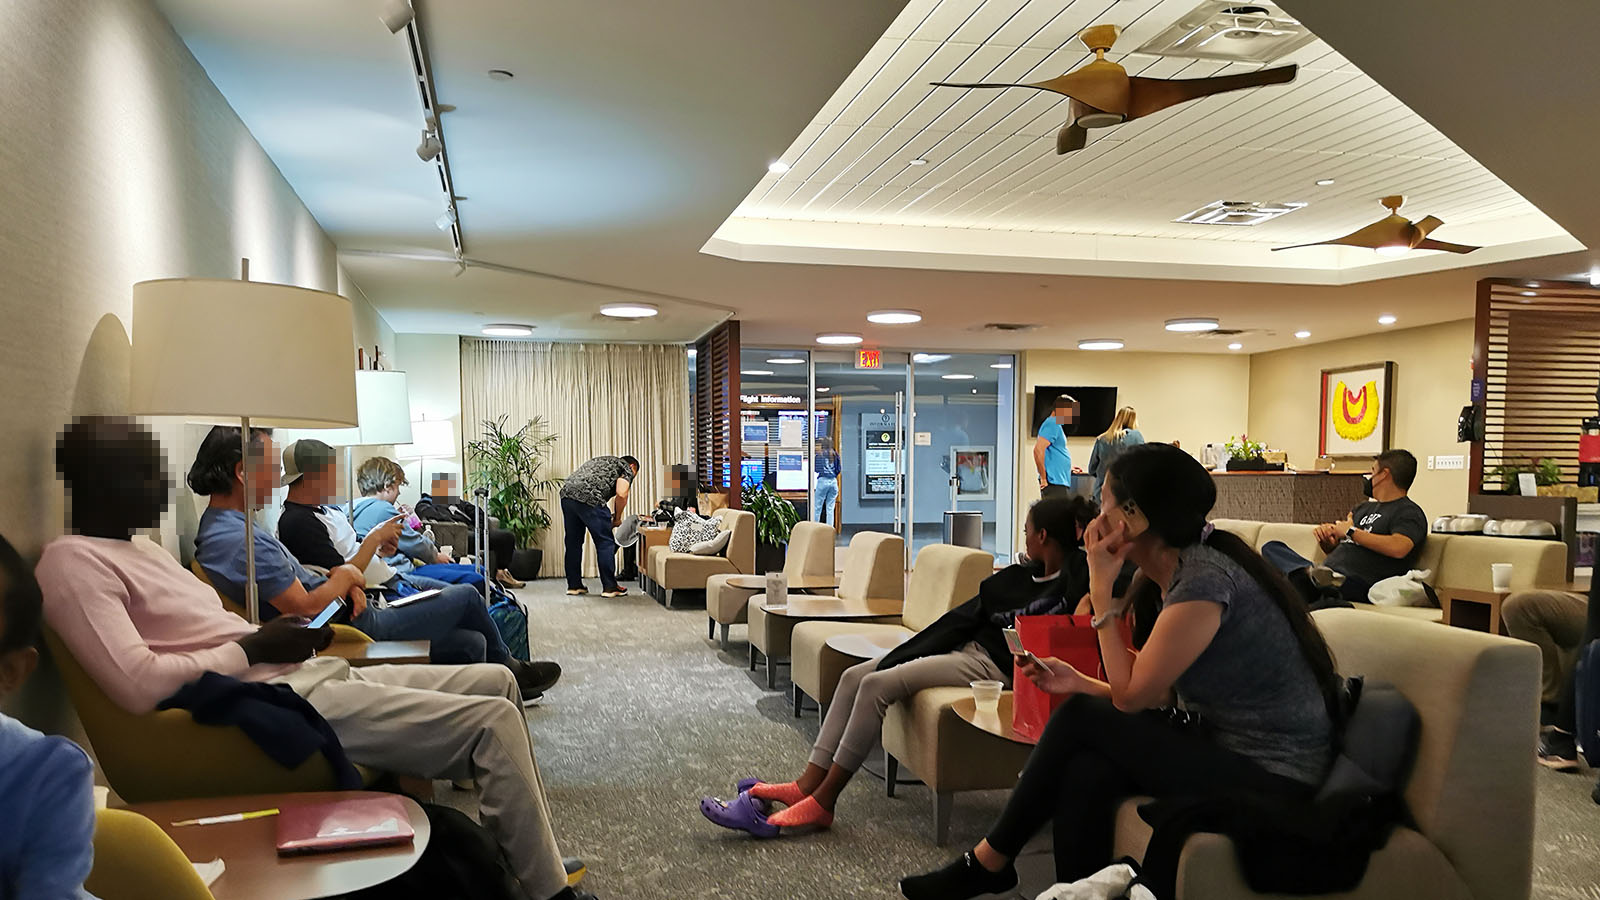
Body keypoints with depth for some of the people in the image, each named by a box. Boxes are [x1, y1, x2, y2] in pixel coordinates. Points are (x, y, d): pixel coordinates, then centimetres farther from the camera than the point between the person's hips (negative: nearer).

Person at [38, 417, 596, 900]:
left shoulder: (141, 552, 21)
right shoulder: (72, 563, -10)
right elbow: (138, 685, -23)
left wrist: (273, 634, 4)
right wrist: (253, 648, -12)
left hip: (313, 673, 11)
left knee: (496, 681, 8)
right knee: (494, 723, -18)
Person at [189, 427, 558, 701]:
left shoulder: (216, 527, 10)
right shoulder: (241, 539, -26)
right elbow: (305, 606, -27)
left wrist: (343, 582, -3)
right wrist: (345, 576, -8)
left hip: (347, 620, 10)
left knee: (471, 643, 11)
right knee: (466, 597, 4)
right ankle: (509, 670, 32)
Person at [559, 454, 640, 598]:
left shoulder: (603, 462, 36)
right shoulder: (627, 468, 14)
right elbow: (621, 494, -3)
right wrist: (617, 518, 11)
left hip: (566, 491, 8)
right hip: (588, 497, -8)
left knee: (573, 542, 16)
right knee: (605, 543, 2)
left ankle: (573, 585, 21)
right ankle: (609, 587, 6)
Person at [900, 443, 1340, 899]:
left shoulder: (1205, 580, -22)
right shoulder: (1183, 570, 7)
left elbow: (1131, 696, -17)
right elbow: (1161, 693, 9)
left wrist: (1100, 590, -14)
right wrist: (1083, 683, 1)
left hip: (1272, 778, -8)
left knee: (1081, 719, -11)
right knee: (1088, 772, -13)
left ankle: (988, 862, 5)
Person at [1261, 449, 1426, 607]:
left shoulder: (1409, 512, 3)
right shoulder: (1364, 508, 32)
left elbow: (1398, 548, -20)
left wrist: (1351, 532, -7)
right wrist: (1325, 536, 7)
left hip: (1359, 584, -9)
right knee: (1271, 548, -13)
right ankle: (1311, 573, -37)